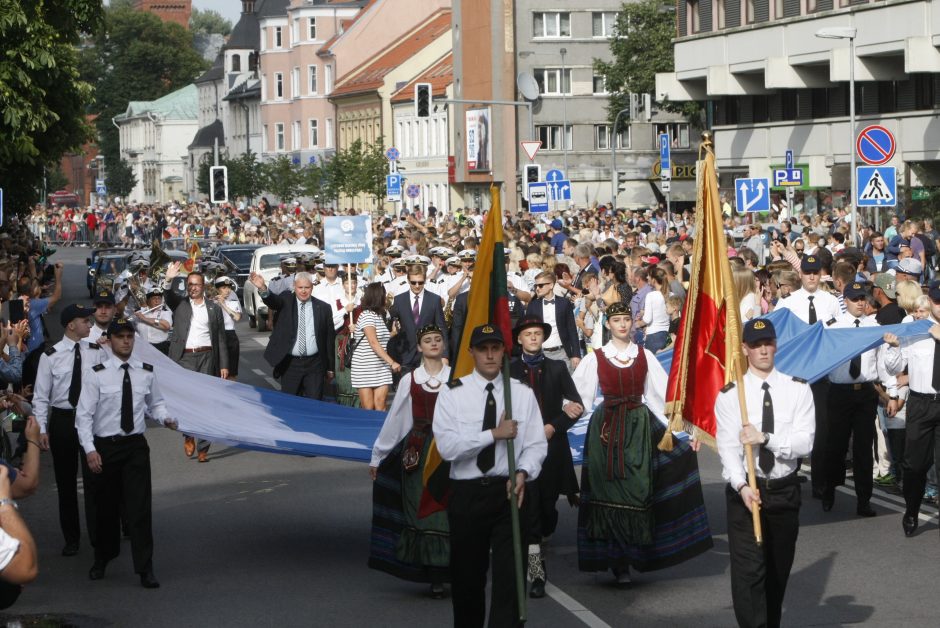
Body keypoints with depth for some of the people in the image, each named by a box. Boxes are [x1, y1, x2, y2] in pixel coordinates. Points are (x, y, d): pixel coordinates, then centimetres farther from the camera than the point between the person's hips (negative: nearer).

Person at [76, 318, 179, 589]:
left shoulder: (146, 373, 2)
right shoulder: (95, 374, -8)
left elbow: (155, 403, 15)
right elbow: (84, 414, -7)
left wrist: (165, 418, -7)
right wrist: (89, 449, -14)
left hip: (136, 445, 1)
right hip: (105, 446, -1)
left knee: (140, 506, -5)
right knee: (106, 506, 13)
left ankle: (145, 568, 0)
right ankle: (102, 559, 34)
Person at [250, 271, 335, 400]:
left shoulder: (323, 308, 3)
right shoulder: (286, 301, 2)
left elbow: (330, 338, 6)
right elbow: (273, 300, -21)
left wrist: (330, 368, 7)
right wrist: (262, 288, -45)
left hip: (314, 365, 0)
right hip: (290, 364, 0)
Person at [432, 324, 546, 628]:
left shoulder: (523, 393, 5)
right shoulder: (452, 393, -1)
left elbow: (537, 443, 1)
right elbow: (447, 446, -12)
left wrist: (523, 472, -18)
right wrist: (494, 434, -16)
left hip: (508, 491, 0)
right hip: (466, 493, 0)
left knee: (510, 575, -6)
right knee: (467, 576, 12)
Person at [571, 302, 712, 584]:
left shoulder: (644, 356, 7)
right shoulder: (595, 358, 3)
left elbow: (665, 394, 2)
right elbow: (577, 395, 1)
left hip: (639, 428, 2)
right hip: (607, 428, -1)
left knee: (637, 488, -2)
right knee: (610, 489, -4)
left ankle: (624, 559, 8)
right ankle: (617, 559, 2)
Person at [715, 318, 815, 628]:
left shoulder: (798, 390, 0)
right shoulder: (730, 395, -3)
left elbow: (804, 442, -8)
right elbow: (727, 446, -12)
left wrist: (766, 438, -23)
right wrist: (742, 486, -27)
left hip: (785, 490, 2)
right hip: (745, 491, -2)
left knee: (778, 570, 13)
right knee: (748, 570, -12)